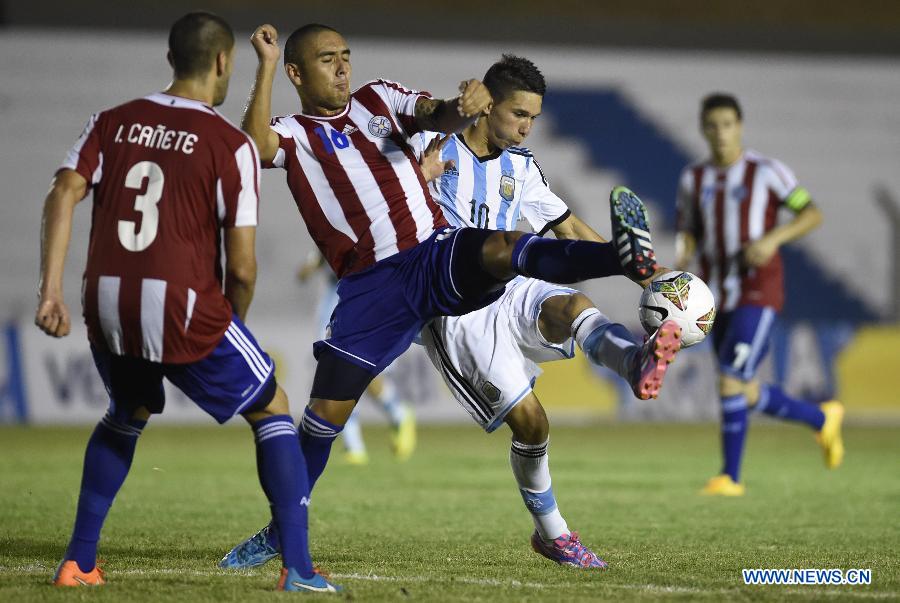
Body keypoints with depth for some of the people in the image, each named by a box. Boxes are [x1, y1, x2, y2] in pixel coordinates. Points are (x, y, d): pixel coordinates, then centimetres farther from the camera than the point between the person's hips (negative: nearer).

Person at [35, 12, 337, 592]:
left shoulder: (113, 123, 10)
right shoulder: (231, 143, -3)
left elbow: (63, 195, -4)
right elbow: (240, 265, -6)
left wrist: (52, 290, -7)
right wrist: (233, 323, 12)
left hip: (108, 308, 5)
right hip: (184, 309, -4)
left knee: (128, 415, 33)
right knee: (272, 410, 16)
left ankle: (79, 561, 26)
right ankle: (299, 568, 6)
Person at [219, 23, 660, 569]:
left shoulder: (379, 99, 16)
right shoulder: (293, 135, 9)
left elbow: (439, 118, -1)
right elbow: (254, 144, -15)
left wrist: (463, 108, -25)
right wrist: (266, 66, -16)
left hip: (438, 256, 0)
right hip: (371, 286, 0)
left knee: (500, 249, -32)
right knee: (327, 408, -2)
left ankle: (624, 257, -56)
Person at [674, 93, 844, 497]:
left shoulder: (766, 171, -5)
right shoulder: (693, 179, 9)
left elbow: (812, 214, -3)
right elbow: (688, 237, 12)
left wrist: (773, 238, -19)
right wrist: (680, 262, -10)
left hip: (758, 293, -6)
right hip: (718, 297, 6)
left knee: (730, 382, -17)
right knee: (749, 397, 10)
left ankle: (731, 476, -8)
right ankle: (822, 419, 33)